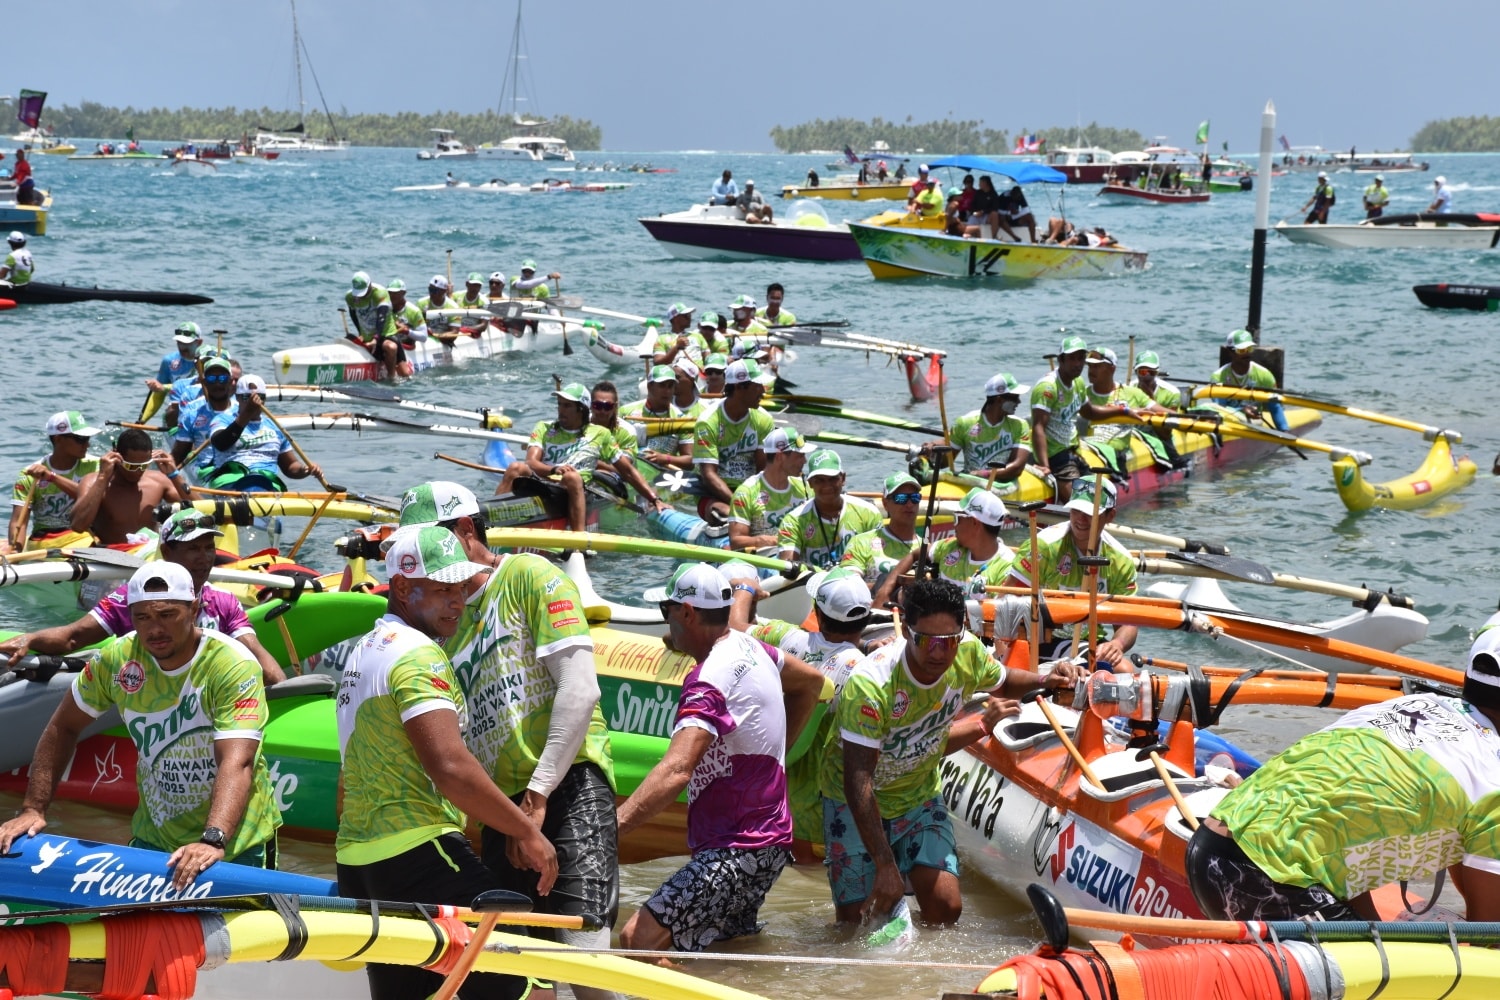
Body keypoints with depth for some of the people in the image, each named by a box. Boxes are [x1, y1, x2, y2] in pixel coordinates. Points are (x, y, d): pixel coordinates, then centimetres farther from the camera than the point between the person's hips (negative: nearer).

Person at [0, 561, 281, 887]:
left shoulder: (235, 666, -23)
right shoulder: (117, 659, -10)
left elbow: (236, 763, -35)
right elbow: (64, 728, 4)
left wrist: (213, 841, -48)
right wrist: (33, 809, -4)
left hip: (235, 839, -4)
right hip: (154, 834, 4)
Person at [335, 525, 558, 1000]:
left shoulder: (362, 652, 20)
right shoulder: (418, 653, -12)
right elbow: (449, 767, -23)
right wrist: (526, 830, -15)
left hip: (355, 860, 10)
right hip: (417, 855, -10)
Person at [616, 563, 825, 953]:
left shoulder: (710, 680, -23)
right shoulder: (748, 647, 6)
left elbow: (676, 771, -38)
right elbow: (811, 681, 27)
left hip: (737, 851, -10)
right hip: (769, 837, 10)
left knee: (638, 940, -22)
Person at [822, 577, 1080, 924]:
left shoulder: (968, 653, -17)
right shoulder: (870, 686, -35)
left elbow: (1002, 682, 8)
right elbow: (858, 781, -34)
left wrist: (1045, 681, -14)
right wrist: (885, 865, -38)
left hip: (920, 795, 4)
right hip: (855, 804, -4)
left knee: (945, 908, -8)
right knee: (860, 918, -8)